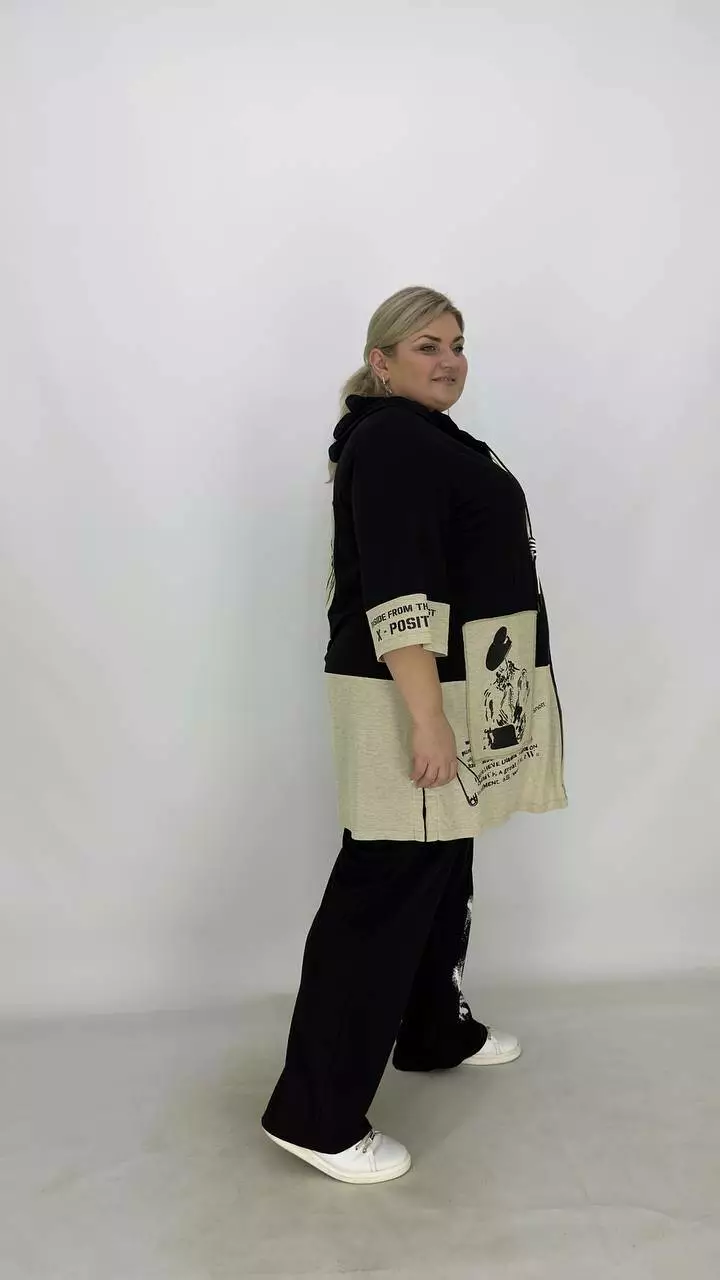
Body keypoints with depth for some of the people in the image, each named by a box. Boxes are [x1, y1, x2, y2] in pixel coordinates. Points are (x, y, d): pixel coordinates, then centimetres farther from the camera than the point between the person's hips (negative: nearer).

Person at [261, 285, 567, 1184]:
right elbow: (395, 594, -24)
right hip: (413, 694, -11)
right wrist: (426, 720, -28)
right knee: (384, 889, -8)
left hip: (451, 688, 11)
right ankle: (315, 1113, 2)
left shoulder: (428, 438, 18)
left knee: (441, 873, 20)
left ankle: (434, 1033, 38)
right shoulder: (391, 440, -15)